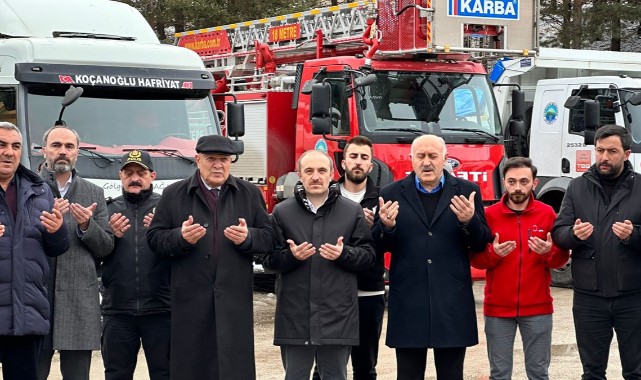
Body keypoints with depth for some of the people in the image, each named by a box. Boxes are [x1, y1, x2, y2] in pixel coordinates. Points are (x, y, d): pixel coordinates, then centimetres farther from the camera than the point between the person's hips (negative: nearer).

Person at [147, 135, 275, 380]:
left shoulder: (249, 194, 10)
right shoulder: (173, 195, 7)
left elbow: (268, 238, 7)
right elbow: (154, 238, 3)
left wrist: (247, 237, -13)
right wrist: (181, 237, -15)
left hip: (234, 298, 1)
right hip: (191, 299, 0)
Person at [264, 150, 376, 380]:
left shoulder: (353, 212, 5)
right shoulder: (282, 212, 5)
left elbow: (368, 256, 3)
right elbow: (269, 260, 4)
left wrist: (344, 254, -15)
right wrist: (291, 256, -16)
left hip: (337, 316, 0)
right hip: (295, 316, 0)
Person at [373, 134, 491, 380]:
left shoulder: (466, 191, 4)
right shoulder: (392, 193, 4)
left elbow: (481, 244, 1)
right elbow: (380, 247, 3)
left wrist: (469, 221, -19)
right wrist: (386, 227, -18)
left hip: (452, 302, 0)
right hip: (408, 302, 0)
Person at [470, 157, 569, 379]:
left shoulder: (547, 214, 1)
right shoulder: (489, 215, -1)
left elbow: (562, 259, 3)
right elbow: (475, 259, 1)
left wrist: (549, 252, -18)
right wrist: (493, 253, -19)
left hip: (538, 308, 0)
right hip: (498, 309, 0)